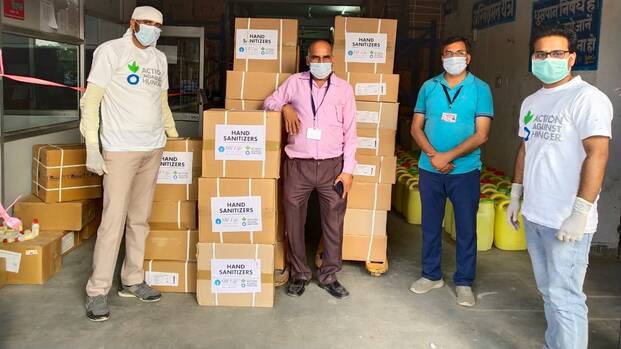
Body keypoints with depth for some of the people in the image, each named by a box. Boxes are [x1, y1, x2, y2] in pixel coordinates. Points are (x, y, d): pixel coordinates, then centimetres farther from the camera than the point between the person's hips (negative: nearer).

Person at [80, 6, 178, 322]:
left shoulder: (159, 58, 14)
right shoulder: (111, 51, -3)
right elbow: (91, 100, -6)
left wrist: (174, 136, 21)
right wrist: (92, 147, -12)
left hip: (153, 148, 6)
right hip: (121, 149, -6)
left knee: (141, 218, 9)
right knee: (114, 219, -6)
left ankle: (132, 281, 20)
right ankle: (97, 291, 4)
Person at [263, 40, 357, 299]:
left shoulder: (344, 88, 5)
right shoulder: (295, 82, 5)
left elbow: (350, 132, 4)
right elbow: (269, 102, 14)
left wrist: (348, 170, -2)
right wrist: (285, 106, -8)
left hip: (332, 165, 0)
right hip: (298, 164, 0)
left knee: (334, 222, 5)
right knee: (294, 221, 5)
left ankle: (329, 276, 21)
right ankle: (299, 274, 22)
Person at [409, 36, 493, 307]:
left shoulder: (480, 89, -3)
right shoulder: (429, 87, 5)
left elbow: (481, 134, -9)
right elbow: (416, 127, 4)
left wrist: (448, 156, -16)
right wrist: (433, 155, -12)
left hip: (465, 170, -2)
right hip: (430, 169, 3)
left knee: (466, 227, 5)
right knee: (430, 224, 12)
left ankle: (464, 282, 20)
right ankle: (431, 275, 28)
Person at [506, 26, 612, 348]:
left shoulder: (587, 98, -12)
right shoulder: (531, 102, 13)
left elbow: (597, 156, -18)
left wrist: (580, 213, -23)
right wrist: (516, 196, 18)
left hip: (567, 221, -7)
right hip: (534, 216, 8)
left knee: (564, 296, -3)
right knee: (548, 292, 17)